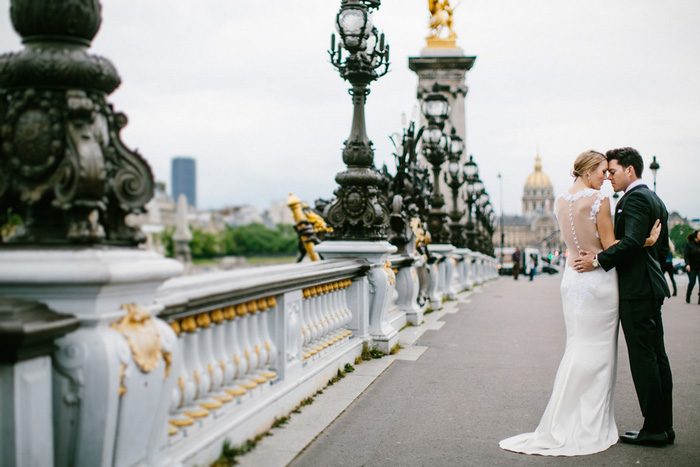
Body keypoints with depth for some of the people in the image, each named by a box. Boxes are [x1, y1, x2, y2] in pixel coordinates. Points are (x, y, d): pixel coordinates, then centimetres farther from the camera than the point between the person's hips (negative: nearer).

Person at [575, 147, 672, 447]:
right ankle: (664, 426, 16)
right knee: (657, 357, 11)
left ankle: (654, 428, -1)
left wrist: (599, 260, -19)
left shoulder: (634, 199, -12)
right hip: (651, 287, 10)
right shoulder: (655, 200, 19)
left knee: (643, 358, -6)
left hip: (636, 290, -10)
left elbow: (631, 242, -24)